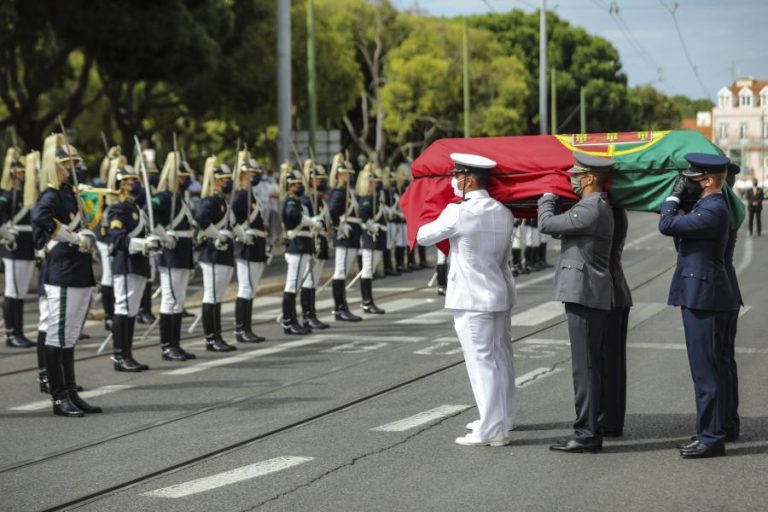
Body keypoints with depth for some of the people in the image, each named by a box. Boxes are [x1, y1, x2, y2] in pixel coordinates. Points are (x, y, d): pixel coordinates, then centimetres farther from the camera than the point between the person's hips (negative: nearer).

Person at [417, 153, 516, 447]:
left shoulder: (458, 213, -15)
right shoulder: (504, 213, 6)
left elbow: (423, 237, -4)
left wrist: (429, 223, 16)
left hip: (471, 299, -8)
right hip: (500, 293, 8)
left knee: (481, 361, -6)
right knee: (501, 358, 16)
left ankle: (491, 431, -5)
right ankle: (503, 418, 30)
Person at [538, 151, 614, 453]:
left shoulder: (591, 209, -15)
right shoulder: (599, 207, 18)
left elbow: (547, 224, -13)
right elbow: (561, 227, 27)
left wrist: (547, 198, 4)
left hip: (584, 294, -11)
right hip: (590, 295, 11)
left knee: (585, 367, -8)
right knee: (588, 366, 13)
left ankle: (586, 435, -7)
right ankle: (589, 431, 18)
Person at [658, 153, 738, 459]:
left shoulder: (712, 211, -18)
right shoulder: (707, 207, 15)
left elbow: (666, 225, -23)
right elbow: (683, 243, 18)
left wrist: (674, 196, -7)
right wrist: (679, 201, 9)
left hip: (703, 298, -11)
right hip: (699, 296, 11)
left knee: (707, 371, -6)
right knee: (706, 371, 14)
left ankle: (711, 438, -1)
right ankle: (709, 434, 21)